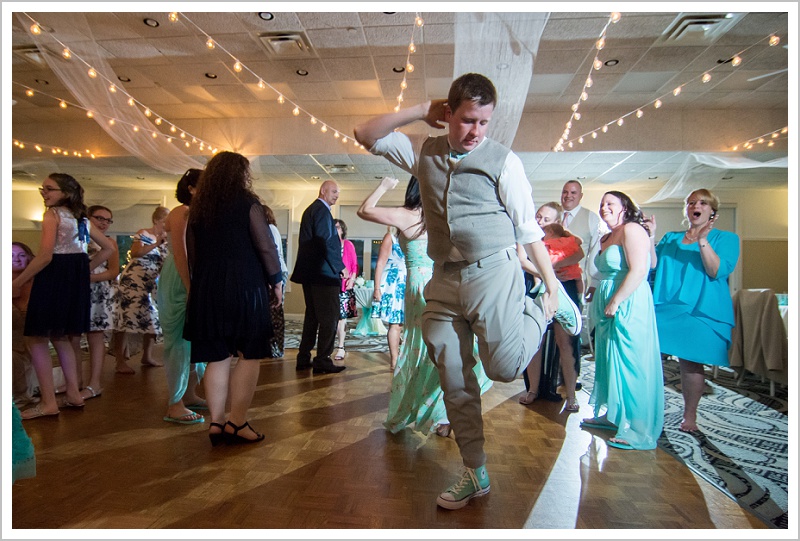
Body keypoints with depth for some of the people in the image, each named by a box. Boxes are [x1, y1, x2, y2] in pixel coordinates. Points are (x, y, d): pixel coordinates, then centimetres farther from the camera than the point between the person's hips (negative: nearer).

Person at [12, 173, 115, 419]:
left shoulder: (52, 214, -7)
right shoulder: (82, 218, 15)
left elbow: (45, 255, -17)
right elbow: (108, 248, 19)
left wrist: (17, 283, -9)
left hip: (53, 277, -8)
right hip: (78, 280, 8)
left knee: (36, 338, 0)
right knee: (61, 336, 18)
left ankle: (49, 402, -3)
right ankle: (74, 394, 19)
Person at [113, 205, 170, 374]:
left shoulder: (165, 240, 12)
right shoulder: (143, 234, -8)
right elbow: (134, 253, -25)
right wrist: (156, 244, -28)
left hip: (151, 286, 8)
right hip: (132, 282, -8)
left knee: (153, 320, 8)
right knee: (127, 318, -8)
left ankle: (147, 356, 20)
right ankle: (120, 361, -6)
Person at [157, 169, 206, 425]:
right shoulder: (182, 212, -10)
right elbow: (180, 253, -17)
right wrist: (191, 289, -20)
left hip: (195, 282, 9)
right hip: (179, 284, -8)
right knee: (180, 342, -4)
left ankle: (189, 394, 26)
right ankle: (174, 406, 4)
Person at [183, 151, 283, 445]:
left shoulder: (198, 208, 11)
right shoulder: (248, 204, -5)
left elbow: (192, 252, 13)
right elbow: (266, 247, -9)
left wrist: (200, 285, 20)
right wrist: (276, 281, 1)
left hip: (207, 290, 6)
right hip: (245, 288, -5)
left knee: (217, 357, 9)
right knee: (249, 355, 2)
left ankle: (216, 422, 11)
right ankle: (237, 422, 2)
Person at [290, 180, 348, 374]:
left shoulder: (309, 210, 20)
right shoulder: (322, 211, -11)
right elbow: (325, 242, -20)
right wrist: (340, 267, -12)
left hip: (309, 273, 10)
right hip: (325, 273, -10)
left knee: (312, 316, 15)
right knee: (329, 318, -4)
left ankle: (303, 359, 19)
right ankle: (323, 361, -2)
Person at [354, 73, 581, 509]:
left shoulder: (503, 161, -2)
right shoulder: (424, 152, 9)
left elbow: (528, 228, -2)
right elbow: (366, 135, 9)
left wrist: (551, 283, -3)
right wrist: (421, 111, 3)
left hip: (493, 274, -4)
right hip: (444, 280, 4)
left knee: (504, 366, -10)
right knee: (454, 381, 7)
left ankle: (543, 307, 19)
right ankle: (475, 473, 24)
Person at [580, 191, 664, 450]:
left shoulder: (632, 229, -10)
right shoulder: (606, 238, 18)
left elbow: (638, 270, -20)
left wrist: (615, 302, -19)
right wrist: (600, 303, 12)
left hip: (628, 306, -10)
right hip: (608, 307, 10)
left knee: (629, 363, -5)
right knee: (610, 361, 15)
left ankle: (639, 431, 5)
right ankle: (612, 415, 29)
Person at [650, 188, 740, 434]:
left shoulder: (726, 238, 6)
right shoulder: (670, 238, 17)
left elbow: (718, 271, -10)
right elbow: (653, 269, 7)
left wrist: (702, 241, -20)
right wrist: (650, 239, -3)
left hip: (700, 310, -3)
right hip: (664, 307, 3)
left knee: (691, 361, -5)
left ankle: (689, 415, 13)